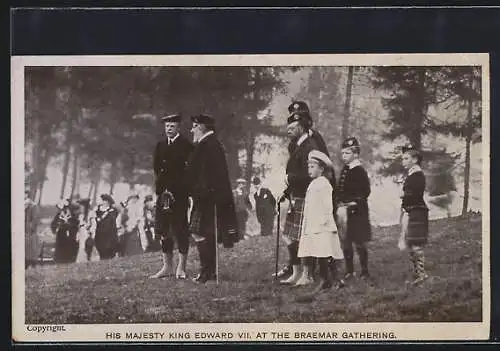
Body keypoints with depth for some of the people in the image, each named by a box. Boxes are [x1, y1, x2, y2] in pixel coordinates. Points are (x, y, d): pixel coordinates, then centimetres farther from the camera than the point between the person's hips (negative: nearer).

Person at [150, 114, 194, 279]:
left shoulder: (186, 146, -3)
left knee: (180, 229, -3)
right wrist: (161, 188, 4)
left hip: (179, 193, -5)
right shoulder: (160, 146, 16)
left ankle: (181, 268, 1)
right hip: (163, 192, 6)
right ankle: (167, 266, 12)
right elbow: (156, 168, 17)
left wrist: (175, 188, -11)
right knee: (162, 229, 5)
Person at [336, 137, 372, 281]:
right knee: (346, 242, 10)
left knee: (359, 242, -1)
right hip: (344, 211, 7)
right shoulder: (344, 170, 12)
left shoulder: (360, 171, -10)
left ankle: (364, 271, 8)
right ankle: (349, 271, 18)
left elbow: (365, 192, -14)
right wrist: (340, 204, 6)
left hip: (357, 212, -7)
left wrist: (354, 203, -19)